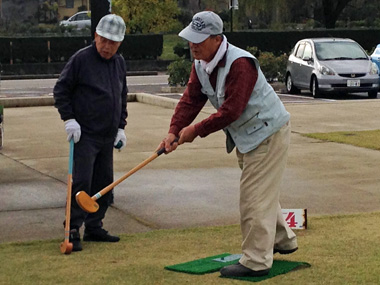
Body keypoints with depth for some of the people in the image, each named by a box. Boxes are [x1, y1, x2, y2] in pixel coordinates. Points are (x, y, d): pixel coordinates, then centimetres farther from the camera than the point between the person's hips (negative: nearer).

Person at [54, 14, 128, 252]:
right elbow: (61, 90, -5)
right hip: (85, 135, -7)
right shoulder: (81, 59, -8)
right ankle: (73, 231, -4)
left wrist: (121, 126, 15)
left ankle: (94, 227, 20)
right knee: (81, 183, -9)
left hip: (108, 137, 7)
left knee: (105, 183, 10)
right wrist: (69, 119, -13)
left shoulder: (120, 63, 11)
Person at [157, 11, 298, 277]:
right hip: (245, 136, 10)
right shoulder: (201, 65, -2)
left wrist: (196, 130, -26)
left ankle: (256, 262, -1)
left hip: (269, 133, -10)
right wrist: (174, 131, -19)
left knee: (255, 196, -8)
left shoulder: (239, 64, -31)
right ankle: (283, 240, 41)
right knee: (261, 192, 22)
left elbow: (231, 111, -33)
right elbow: (190, 100, -5)